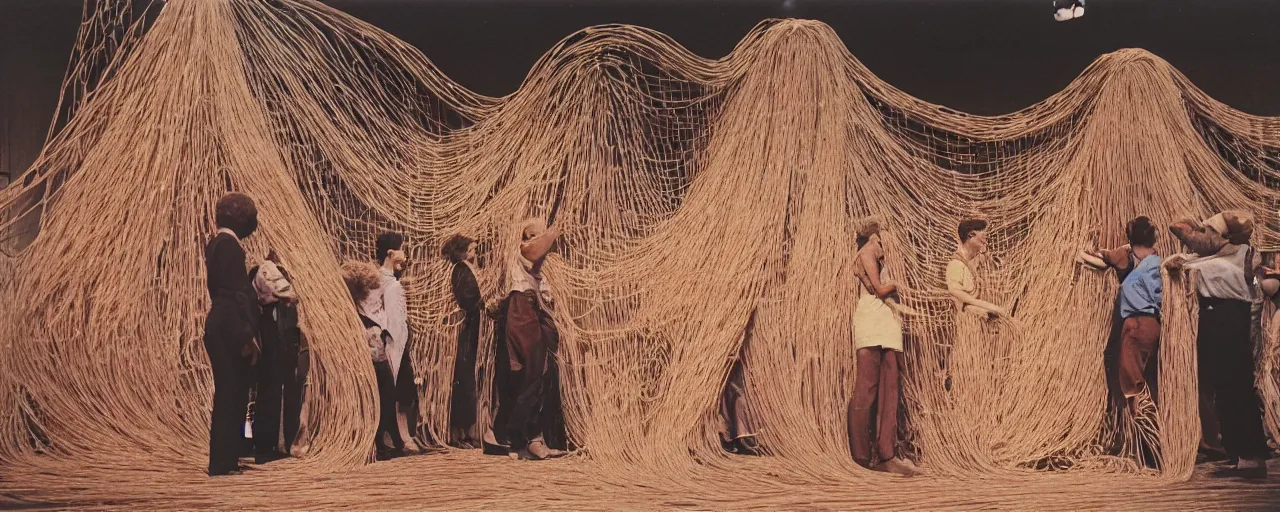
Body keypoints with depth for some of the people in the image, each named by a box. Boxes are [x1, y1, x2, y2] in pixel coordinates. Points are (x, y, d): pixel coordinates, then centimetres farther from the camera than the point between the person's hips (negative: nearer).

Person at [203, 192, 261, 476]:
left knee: (229, 394, 13)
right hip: (231, 329, -10)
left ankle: (224, 460, 19)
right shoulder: (229, 245, -13)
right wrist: (246, 336, -18)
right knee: (230, 395, -5)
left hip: (219, 326, 10)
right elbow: (235, 293, -18)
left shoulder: (215, 244, 17)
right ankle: (223, 462, 0)